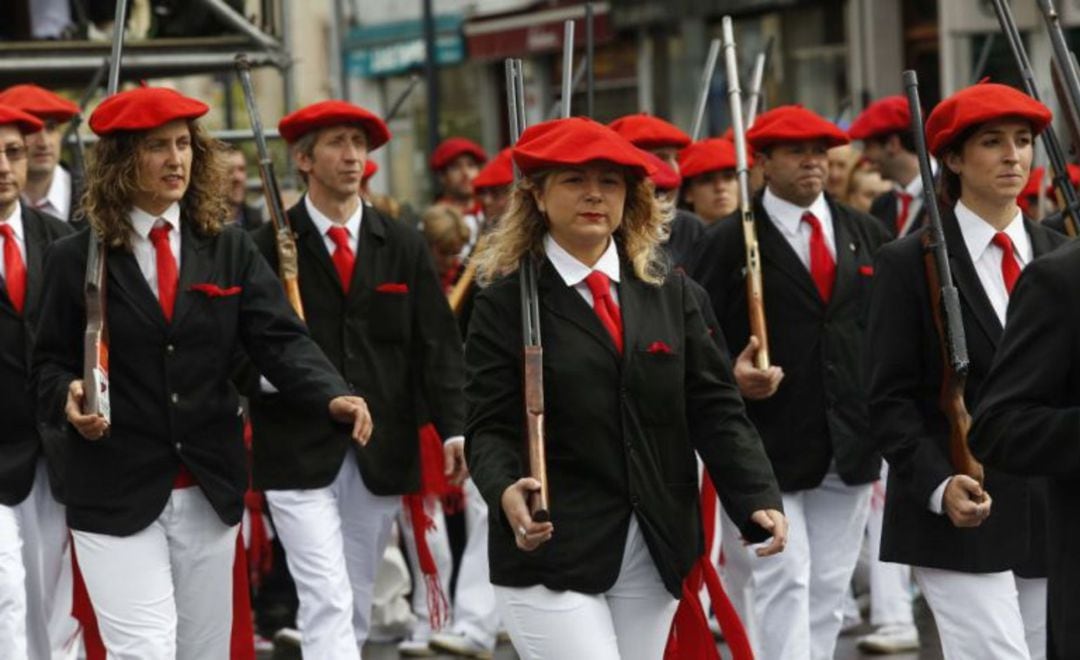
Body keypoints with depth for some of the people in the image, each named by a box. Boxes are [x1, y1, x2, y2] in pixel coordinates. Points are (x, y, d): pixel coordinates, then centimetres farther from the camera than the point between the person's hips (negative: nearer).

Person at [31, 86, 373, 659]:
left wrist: (333, 397, -22)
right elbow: (49, 362, 4)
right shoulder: (75, 260, 0)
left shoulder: (230, 252, 7)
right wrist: (69, 396, -19)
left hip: (209, 494, 4)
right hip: (116, 497, -4)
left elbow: (280, 339, -4)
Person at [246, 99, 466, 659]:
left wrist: (454, 427, -7)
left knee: (356, 606, 12)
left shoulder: (403, 247, 10)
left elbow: (437, 345, 5)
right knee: (328, 606, -12)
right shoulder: (268, 248, -1)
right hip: (299, 451, -4)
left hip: (382, 455, 4)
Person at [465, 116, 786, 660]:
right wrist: (506, 492, -28)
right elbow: (489, 430, -7)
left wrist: (758, 499, -7)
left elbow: (714, 408, 7)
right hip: (550, 558, -5)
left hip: (654, 555, 5)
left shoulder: (667, 293, 11)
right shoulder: (506, 303, -2)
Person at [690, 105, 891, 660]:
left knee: (827, 591, 9)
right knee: (782, 583, -9)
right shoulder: (729, 242, -2)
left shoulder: (867, 236, 11)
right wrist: (730, 377, -23)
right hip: (767, 446, -4)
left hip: (850, 447, 5)